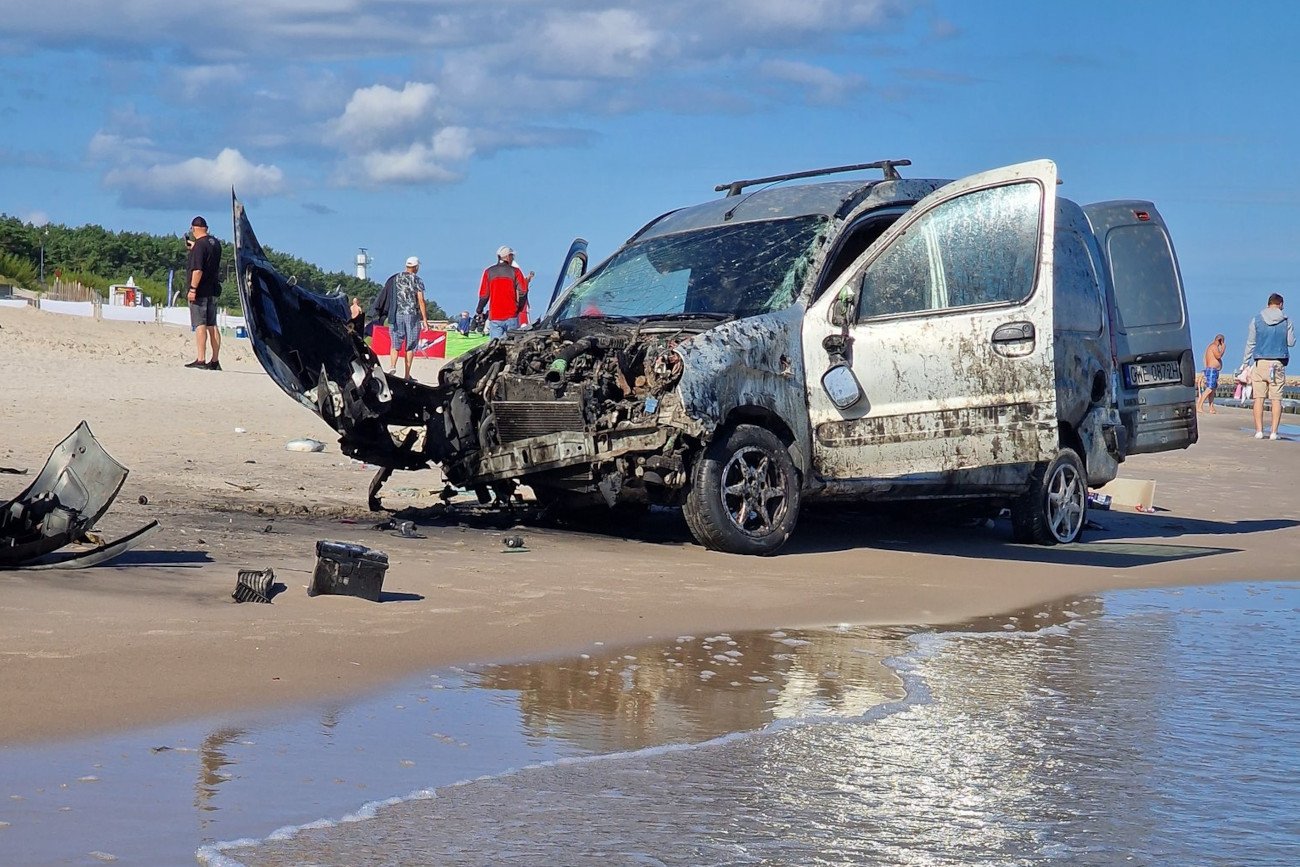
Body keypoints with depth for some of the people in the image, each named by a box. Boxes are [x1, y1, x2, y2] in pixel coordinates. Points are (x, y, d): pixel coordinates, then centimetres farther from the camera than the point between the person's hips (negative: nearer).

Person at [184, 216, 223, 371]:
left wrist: (192, 289, -20)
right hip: (213, 291, 8)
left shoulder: (200, 245, -15)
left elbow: (198, 269, -22)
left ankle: (200, 360, -13)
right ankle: (215, 361, 11)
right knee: (212, 326, 10)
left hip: (200, 292, -8)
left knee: (200, 325, -9)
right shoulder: (215, 243, 10)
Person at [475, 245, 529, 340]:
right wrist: (519, 307, 10)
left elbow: (484, 294, 4)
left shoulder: (488, 272, 4)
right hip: (511, 316, -1)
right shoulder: (515, 271, 0)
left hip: (494, 317, 1)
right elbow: (523, 291, -6)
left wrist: (479, 311, 15)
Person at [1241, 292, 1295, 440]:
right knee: (1276, 399, 2)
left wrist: (1246, 363, 11)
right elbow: (1291, 342, 9)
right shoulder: (1286, 321, 2)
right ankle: (1274, 432, -3)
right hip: (1278, 364, 0)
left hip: (1260, 363, 0)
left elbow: (1250, 343, 4)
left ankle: (1259, 430, -4)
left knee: (1259, 398, 1)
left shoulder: (1257, 320, 3)